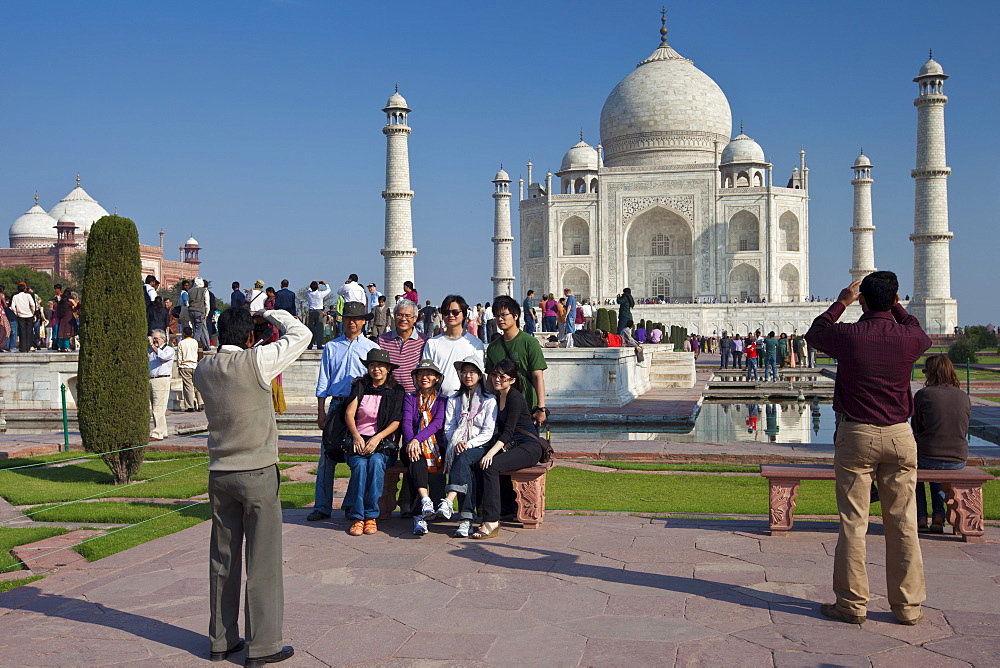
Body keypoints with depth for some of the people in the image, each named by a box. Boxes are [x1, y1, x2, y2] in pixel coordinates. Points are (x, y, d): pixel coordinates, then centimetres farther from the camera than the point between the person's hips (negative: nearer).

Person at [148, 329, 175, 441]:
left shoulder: (169, 350, 2)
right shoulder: (151, 350, 22)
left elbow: (163, 356, -18)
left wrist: (153, 345, -13)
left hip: (161, 380, -7)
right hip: (150, 380, 7)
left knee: (158, 408, -11)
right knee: (152, 408, 7)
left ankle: (158, 434, -10)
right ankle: (163, 432, 14)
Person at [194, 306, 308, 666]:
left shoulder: (203, 370, 2)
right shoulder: (257, 361, -14)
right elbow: (301, 334, -3)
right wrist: (268, 315, 9)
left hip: (219, 474, 6)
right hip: (257, 474, -6)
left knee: (222, 559, 13)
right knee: (263, 562, 2)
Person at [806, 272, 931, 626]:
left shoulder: (848, 335, -10)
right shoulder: (909, 338, -4)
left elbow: (814, 333, 13)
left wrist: (841, 302, 21)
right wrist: (896, 305, 27)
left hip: (856, 436, -2)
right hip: (900, 436, 2)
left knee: (853, 522, 2)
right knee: (903, 523, 7)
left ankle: (852, 603, 8)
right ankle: (908, 605, 14)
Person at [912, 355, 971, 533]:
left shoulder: (923, 394, -8)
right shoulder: (964, 397, 3)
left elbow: (916, 429, 1)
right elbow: (964, 432, 12)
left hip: (928, 458, -4)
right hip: (958, 461, 4)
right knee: (937, 473, 36)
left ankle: (920, 519, 25)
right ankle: (938, 517, 23)